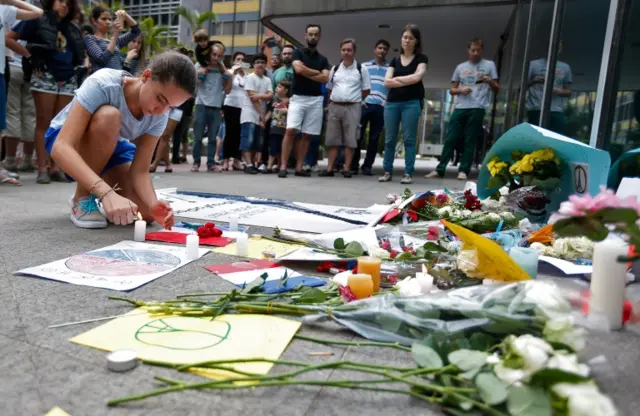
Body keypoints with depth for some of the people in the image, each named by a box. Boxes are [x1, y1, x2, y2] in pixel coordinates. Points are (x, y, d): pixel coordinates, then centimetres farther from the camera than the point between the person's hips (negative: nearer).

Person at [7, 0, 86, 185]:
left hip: (68, 80, 5)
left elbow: (80, 52, 28)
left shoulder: (72, 29, 19)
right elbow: (9, 39, 1)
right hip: (44, 77, -5)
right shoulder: (37, 21, 4)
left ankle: (55, 167, 8)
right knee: (44, 123, -5)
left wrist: (78, 64, 9)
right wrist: (29, 54, -7)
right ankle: (42, 168, -4)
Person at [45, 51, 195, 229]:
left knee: (146, 213, -17)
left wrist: (154, 204, -40)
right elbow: (61, 148, -42)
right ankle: (82, 200, -15)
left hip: (111, 147, 4)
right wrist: (106, 192, -56)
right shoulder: (103, 84, -34)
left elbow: (140, 171, -19)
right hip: (64, 140, -4)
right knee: (109, 116, -37)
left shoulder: (159, 116, -19)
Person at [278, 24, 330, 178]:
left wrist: (307, 73, -7)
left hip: (316, 100, 4)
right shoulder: (298, 53, 6)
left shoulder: (323, 59, 15)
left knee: (307, 135, 2)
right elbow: (299, 69, -13)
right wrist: (316, 72, -1)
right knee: (290, 131, -14)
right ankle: (283, 166, -12)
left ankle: (299, 167, 7)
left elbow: (325, 78, -1)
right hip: (298, 98, -3)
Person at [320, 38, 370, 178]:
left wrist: (354, 99, 7)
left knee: (350, 139, -2)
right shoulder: (334, 69, 12)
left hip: (352, 107, -3)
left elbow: (366, 90, 5)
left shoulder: (361, 69, 2)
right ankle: (330, 168, 8)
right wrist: (332, 103, 11)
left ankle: (346, 168, 5)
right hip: (334, 107, 3)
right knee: (332, 139, 4)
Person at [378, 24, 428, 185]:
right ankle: (387, 171, 11)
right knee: (389, 139, 3)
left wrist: (397, 78, 0)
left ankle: (408, 173, -1)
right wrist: (408, 81, -6)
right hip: (392, 102, 4)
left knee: (409, 139, -5)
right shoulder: (395, 60, 15)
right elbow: (387, 82, 2)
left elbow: (417, 77, -11)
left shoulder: (421, 58, 6)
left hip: (411, 102, -3)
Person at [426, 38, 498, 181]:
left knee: (470, 141, -1)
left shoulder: (489, 65, 10)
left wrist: (489, 81, -12)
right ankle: (440, 169, 1)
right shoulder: (460, 67, 17)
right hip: (460, 108, 2)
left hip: (477, 108, -2)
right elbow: (452, 90, 17)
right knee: (450, 139, -1)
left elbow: (496, 90, 9)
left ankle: (463, 170, 2)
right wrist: (460, 90, -5)